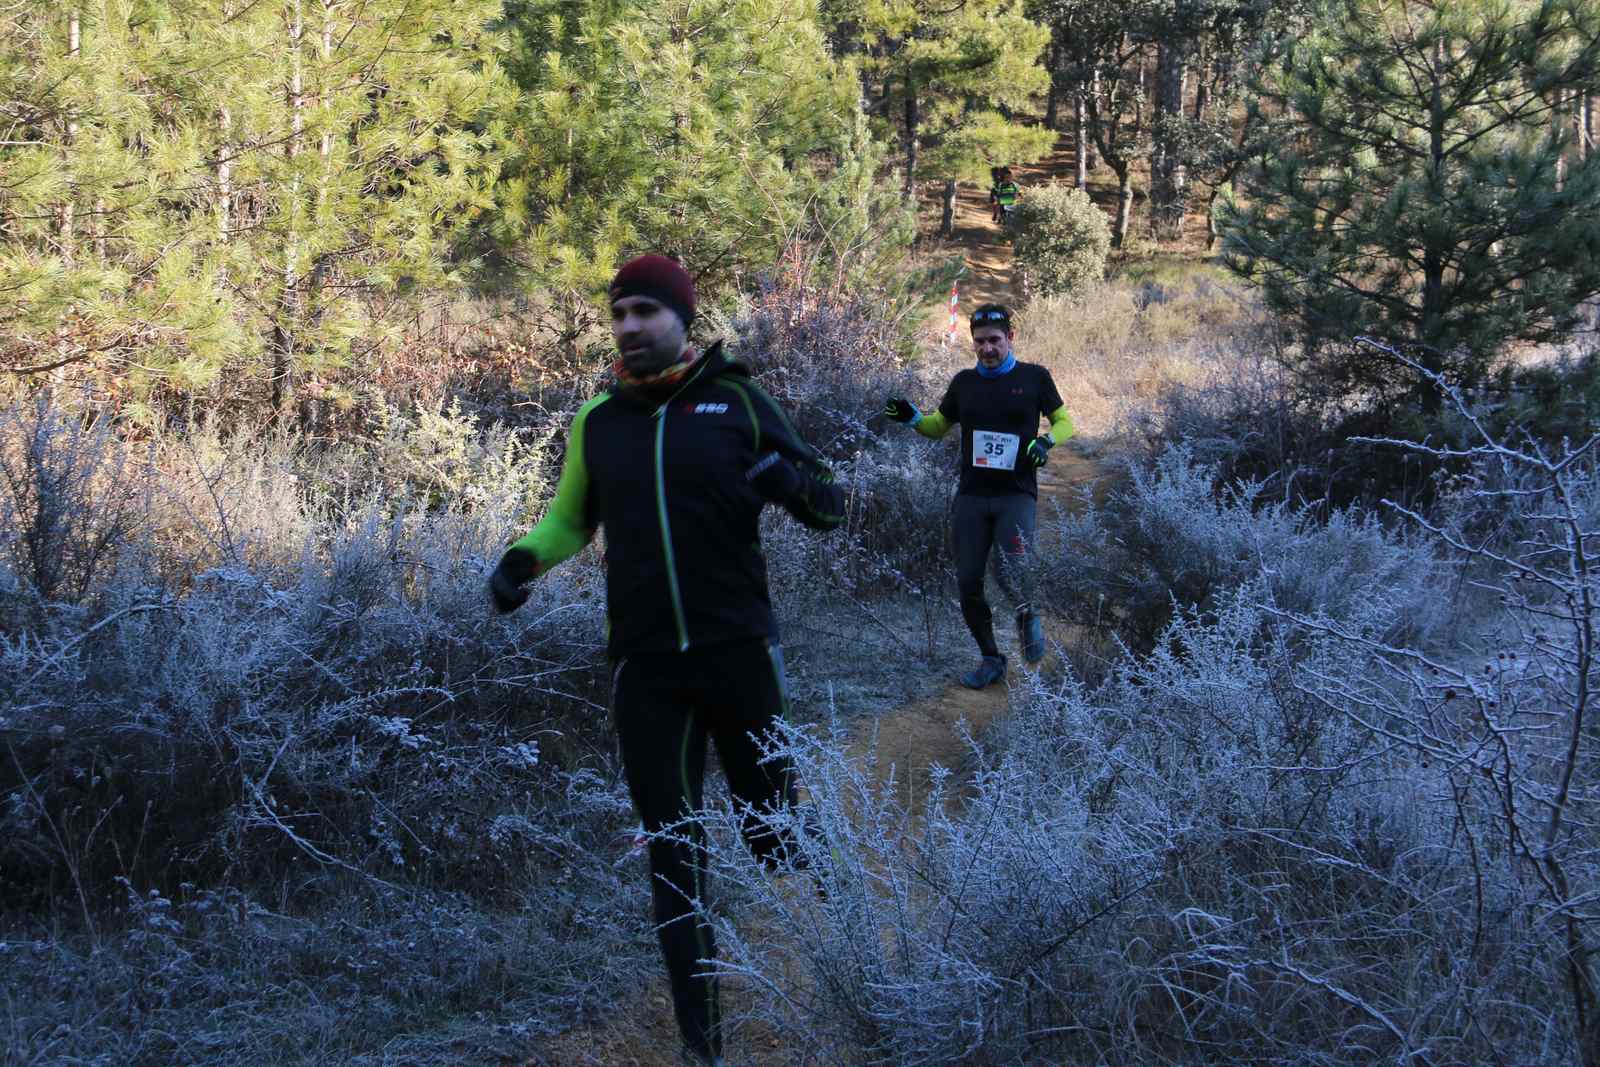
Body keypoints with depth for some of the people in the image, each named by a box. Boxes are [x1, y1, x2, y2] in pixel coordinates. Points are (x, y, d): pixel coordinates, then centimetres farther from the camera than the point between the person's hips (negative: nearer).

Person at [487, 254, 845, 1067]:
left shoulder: (737, 402, -3)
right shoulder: (596, 421, 4)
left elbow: (831, 507, 1)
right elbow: (570, 518, 20)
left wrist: (791, 483, -22)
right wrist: (522, 560, 0)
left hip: (740, 654, -2)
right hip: (644, 666, 2)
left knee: (773, 832, 8)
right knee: (672, 849, 5)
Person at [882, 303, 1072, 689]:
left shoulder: (1034, 377, 2)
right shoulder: (964, 383, 10)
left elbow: (1064, 421, 11)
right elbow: (938, 427, 21)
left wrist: (1047, 441, -11)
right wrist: (912, 417, 0)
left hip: (1016, 494, -3)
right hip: (972, 495, 4)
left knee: (1011, 574, -22)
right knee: (968, 583, 0)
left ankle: (1026, 615, 14)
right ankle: (991, 659, 17)